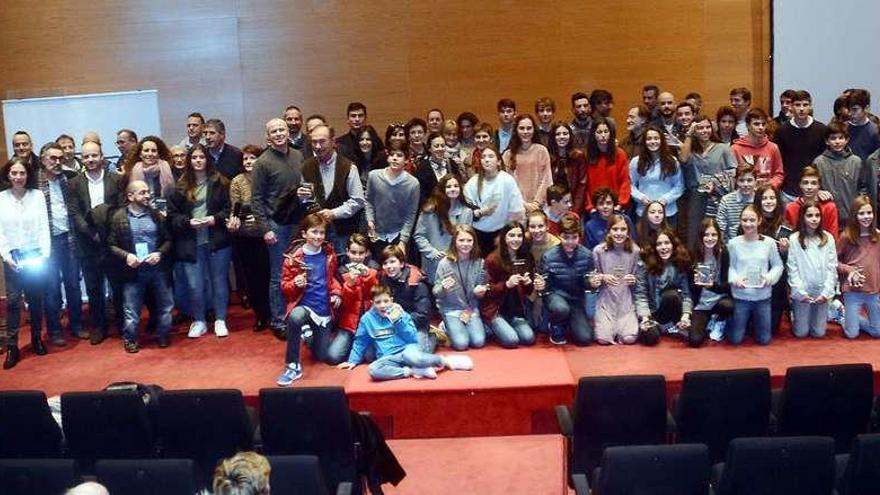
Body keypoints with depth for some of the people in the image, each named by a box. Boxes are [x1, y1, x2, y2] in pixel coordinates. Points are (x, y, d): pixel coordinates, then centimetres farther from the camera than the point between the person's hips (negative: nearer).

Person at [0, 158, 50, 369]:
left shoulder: (37, 196, -2)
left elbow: (44, 227, -2)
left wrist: (45, 254, -9)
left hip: (36, 256, 0)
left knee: (36, 299, 9)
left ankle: (36, 338, 24)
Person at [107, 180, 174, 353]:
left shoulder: (156, 214, 3)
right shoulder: (118, 217, -3)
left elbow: (168, 240, 8)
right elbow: (111, 245, 0)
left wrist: (160, 253, -10)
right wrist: (126, 256, -15)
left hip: (157, 269, 2)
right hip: (133, 271, -2)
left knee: (164, 306, 11)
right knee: (131, 310, 5)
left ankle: (163, 335, 28)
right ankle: (130, 339, 23)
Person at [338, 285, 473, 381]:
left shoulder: (400, 313, 4)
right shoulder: (367, 319, 7)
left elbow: (413, 339, -3)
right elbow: (360, 342, 20)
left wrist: (398, 321, -11)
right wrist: (353, 361, 13)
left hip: (407, 349, -1)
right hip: (389, 358, 1)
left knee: (411, 356, -41)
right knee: (373, 370, -35)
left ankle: (445, 361, -17)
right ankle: (412, 371, -25)